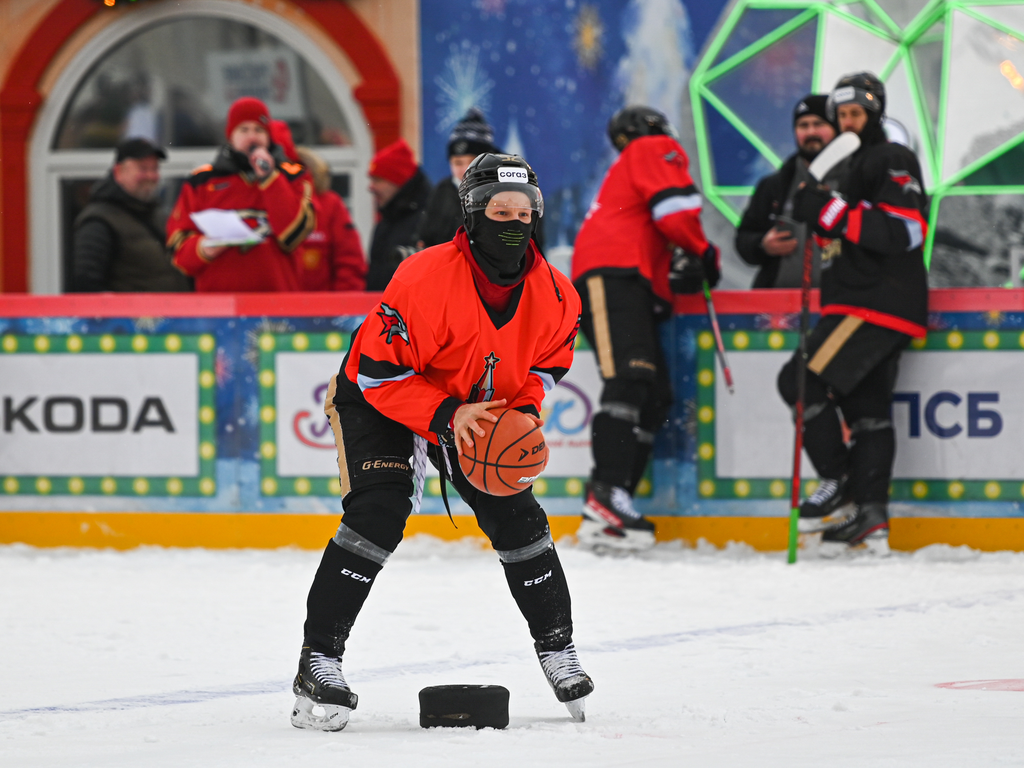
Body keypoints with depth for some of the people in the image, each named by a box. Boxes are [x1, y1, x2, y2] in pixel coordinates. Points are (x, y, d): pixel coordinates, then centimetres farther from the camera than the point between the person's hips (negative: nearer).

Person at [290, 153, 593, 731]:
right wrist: (445, 417, -37)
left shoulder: (553, 294, -16)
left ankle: (557, 647, 19)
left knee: (517, 516, 0)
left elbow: (547, 360, 2)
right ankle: (319, 660, -19)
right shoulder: (424, 280, -34)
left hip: (479, 404, 5)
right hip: (379, 399, -5)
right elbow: (379, 372, -29)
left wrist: (524, 412, -16)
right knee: (378, 514, -23)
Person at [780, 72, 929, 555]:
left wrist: (833, 214, -24)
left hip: (880, 305, -10)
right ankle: (871, 519, 6)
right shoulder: (850, 168, 23)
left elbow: (906, 230, -21)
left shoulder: (892, 161, -8)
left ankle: (840, 486, -9)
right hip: (859, 305, 10)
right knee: (866, 408, 7)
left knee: (803, 380, -16)